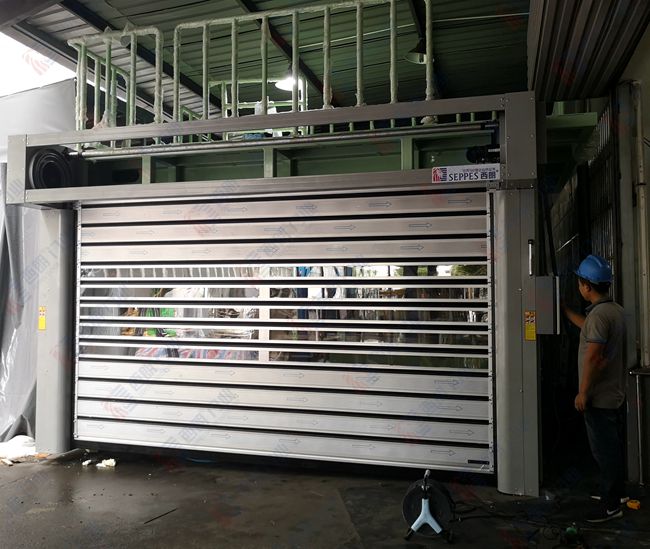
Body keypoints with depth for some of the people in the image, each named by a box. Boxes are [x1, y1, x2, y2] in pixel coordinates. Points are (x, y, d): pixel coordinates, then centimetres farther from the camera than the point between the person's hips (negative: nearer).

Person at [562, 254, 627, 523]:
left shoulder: (599, 314, -24)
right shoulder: (615, 309, 7)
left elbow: (593, 359, -26)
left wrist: (583, 393, -18)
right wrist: (565, 310, 35)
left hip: (599, 397, -10)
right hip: (614, 393, 10)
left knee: (604, 450, 0)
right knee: (613, 446, 20)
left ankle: (611, 505, 10)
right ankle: (616, 491, 34)